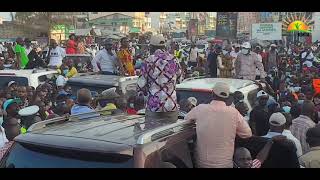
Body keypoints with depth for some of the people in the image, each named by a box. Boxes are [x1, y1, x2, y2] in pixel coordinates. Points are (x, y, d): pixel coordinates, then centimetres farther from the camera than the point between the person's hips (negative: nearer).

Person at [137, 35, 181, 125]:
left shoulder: (149, 61, -6)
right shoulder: (174, 60, 3)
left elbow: (141, 86, -4)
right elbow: (178, 78, 17)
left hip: (153, 107, -3)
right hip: (171, 107, 3)